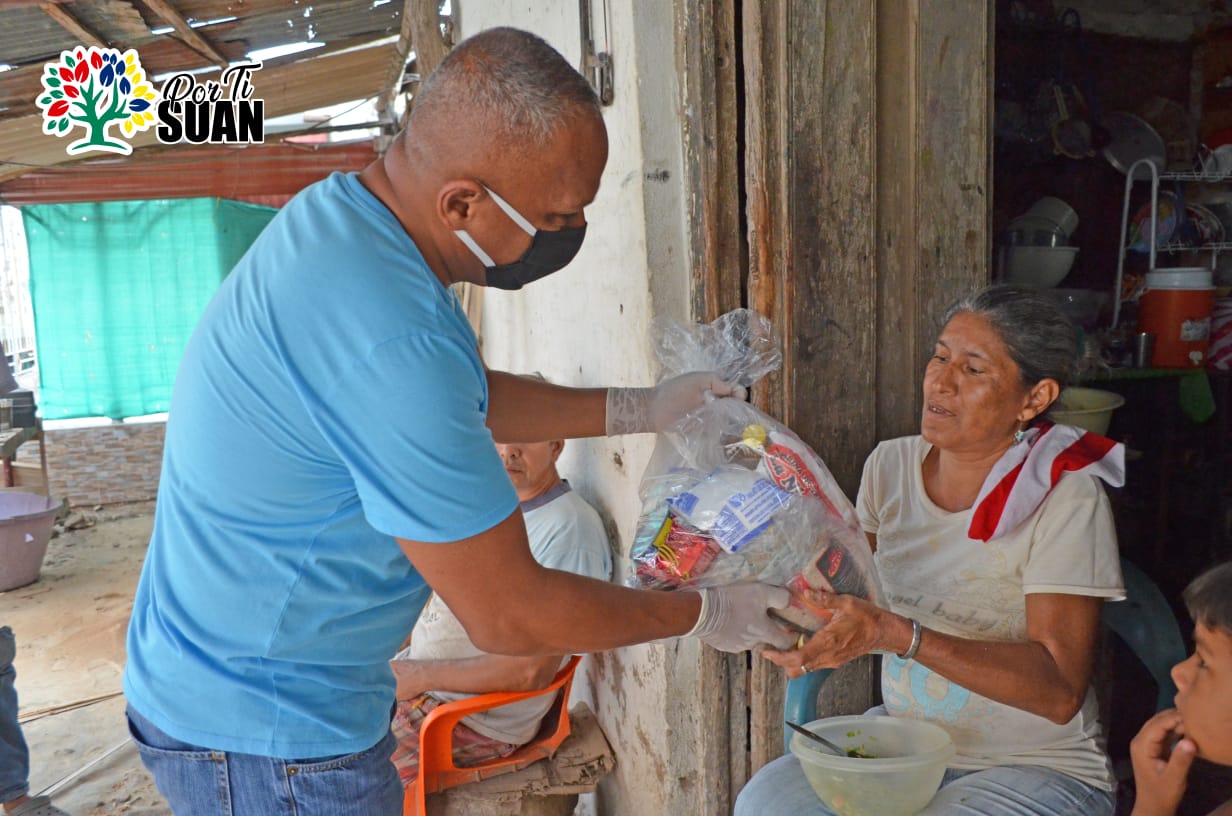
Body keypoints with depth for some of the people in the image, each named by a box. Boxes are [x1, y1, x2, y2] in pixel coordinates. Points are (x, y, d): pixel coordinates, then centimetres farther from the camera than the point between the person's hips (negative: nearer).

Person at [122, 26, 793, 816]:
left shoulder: (339, 208, -5)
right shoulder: (390, 342, -35)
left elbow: (463, 396, 11)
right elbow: (510, 617, -26)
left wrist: (639, 409, 7)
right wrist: (706, 615, -11)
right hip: (267, 741, -9)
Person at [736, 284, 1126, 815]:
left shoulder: (1064, 498, -16)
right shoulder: (890, 465, 1)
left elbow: (1060, 691, -22)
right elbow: (850, 598, 7)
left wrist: (898, 635, -32)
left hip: (1036, 769, -4)